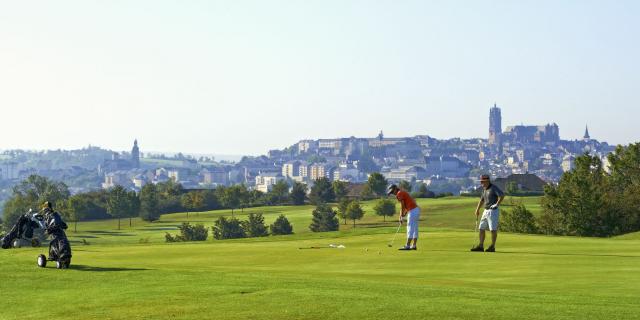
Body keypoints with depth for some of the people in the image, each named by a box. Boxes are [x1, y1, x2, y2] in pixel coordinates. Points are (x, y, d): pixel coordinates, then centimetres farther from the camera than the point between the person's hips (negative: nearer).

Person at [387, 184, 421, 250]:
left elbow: (403, 206, -9)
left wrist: (402, 216, 1)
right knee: (414, 229, 10)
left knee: (410, 229, -7)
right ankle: (414, 245, 12)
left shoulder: (399, 194, -8)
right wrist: (402, 215, 13)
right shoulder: (403, 192, 21)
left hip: (412, 211, -10)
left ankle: (407, 246, -6)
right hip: (416, 209, 10)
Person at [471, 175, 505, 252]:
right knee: (481, 228, 8)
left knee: (493, 229, -5)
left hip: (493, 211, -9)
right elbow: (482, 199, 26)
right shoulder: (484, 189, 13)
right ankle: (480, 246, 12)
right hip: (486, 211, 9)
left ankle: (492, 247, 0)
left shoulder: (494, 188, -13)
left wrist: (497, 204, -22)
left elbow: (502, 195, -26)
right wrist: (477, 210, 24)